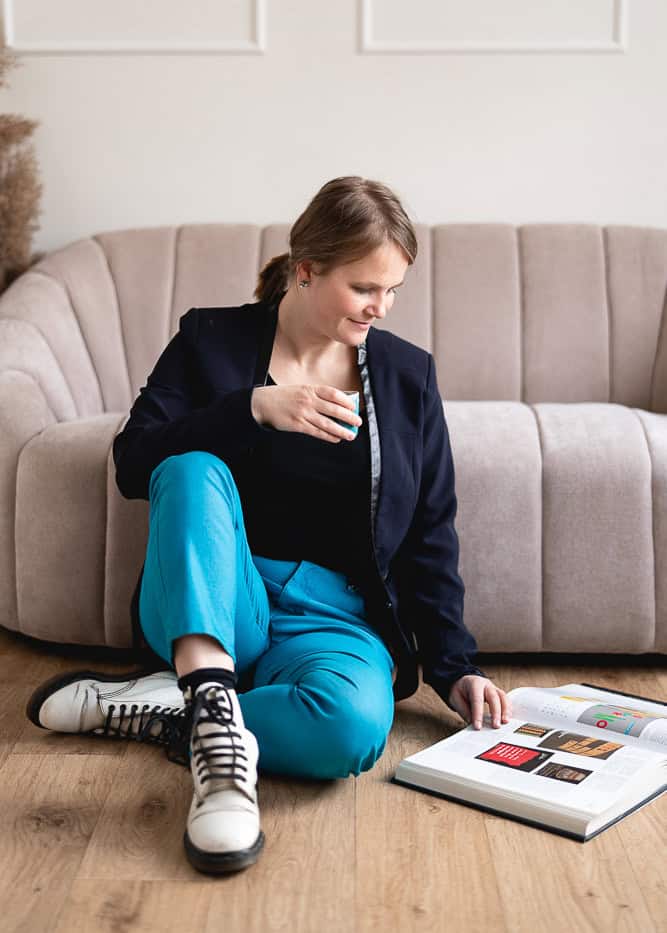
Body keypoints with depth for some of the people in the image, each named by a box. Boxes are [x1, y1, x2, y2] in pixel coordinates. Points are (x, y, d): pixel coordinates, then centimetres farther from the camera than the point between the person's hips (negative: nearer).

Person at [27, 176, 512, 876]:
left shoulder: (408, 374, 9)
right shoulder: (212, 340, 5)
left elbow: (430, 537, 9)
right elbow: (133, 464, -7)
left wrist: (454, 666, 0)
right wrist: (253, 408, -19)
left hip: (335, 618, 1)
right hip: (213, 605, 0)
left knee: (353, 725, -35)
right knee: (193, 470, -32)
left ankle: (168, 711, -15)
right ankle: (214, 709, -43)